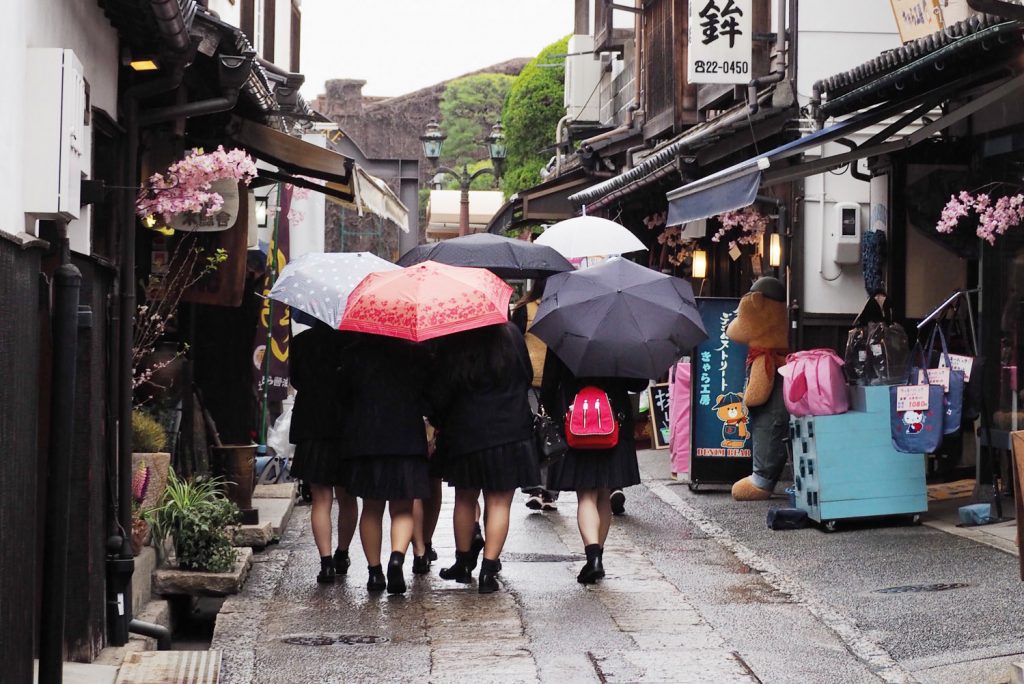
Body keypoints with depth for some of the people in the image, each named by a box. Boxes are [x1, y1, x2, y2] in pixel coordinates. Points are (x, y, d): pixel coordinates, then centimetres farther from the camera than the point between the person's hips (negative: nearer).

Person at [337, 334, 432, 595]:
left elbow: (344, 393, 5)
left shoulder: (355, 353, 0)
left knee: (371, 509, 12)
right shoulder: (417, 355, -1)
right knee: (403, 509, 5)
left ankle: (374, 571, 11)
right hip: (407, 442, -1)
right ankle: (397, 558, -20)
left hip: (364, 442, 1)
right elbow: (430, 399, 4)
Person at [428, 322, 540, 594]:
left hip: (465, 433, 0)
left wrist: (438, 422, 14)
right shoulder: (511, 335, -5)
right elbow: (526, 377, 6)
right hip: (510, 432, 0)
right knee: (499, 503, 3)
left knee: (465, 500, 17)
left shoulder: (451, 346, -9)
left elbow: (439, 393, -5)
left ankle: (463, 563, 28)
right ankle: (488, 569, -2)